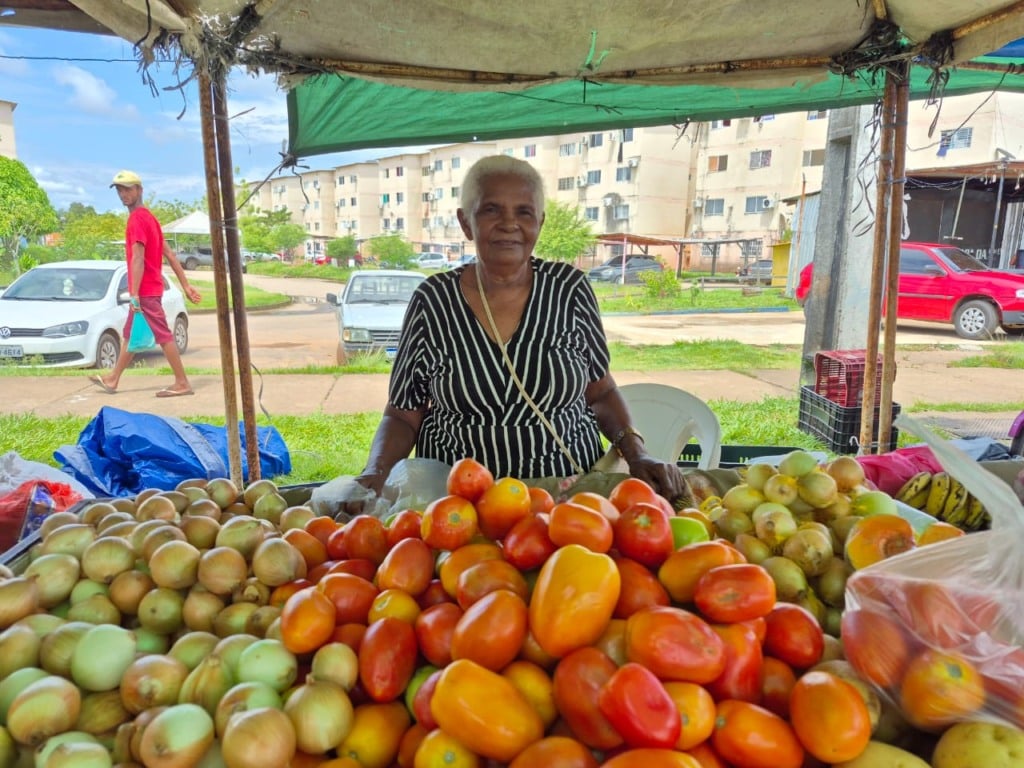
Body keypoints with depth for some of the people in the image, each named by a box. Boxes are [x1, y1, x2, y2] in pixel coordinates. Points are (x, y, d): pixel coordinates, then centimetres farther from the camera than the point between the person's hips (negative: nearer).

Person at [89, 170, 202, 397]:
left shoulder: (136, 219, -14)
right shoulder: (148, 217, 15)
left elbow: (138, 258, -22)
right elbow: (170, 254, 13)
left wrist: (134, 293, -25)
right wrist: (186, 285, 12)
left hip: (145, 290, -10)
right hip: (151, 288, 10)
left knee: (163, 335, -6)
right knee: (130, 334, 17)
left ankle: (182, 383, -2)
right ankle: (113, 379, 28)